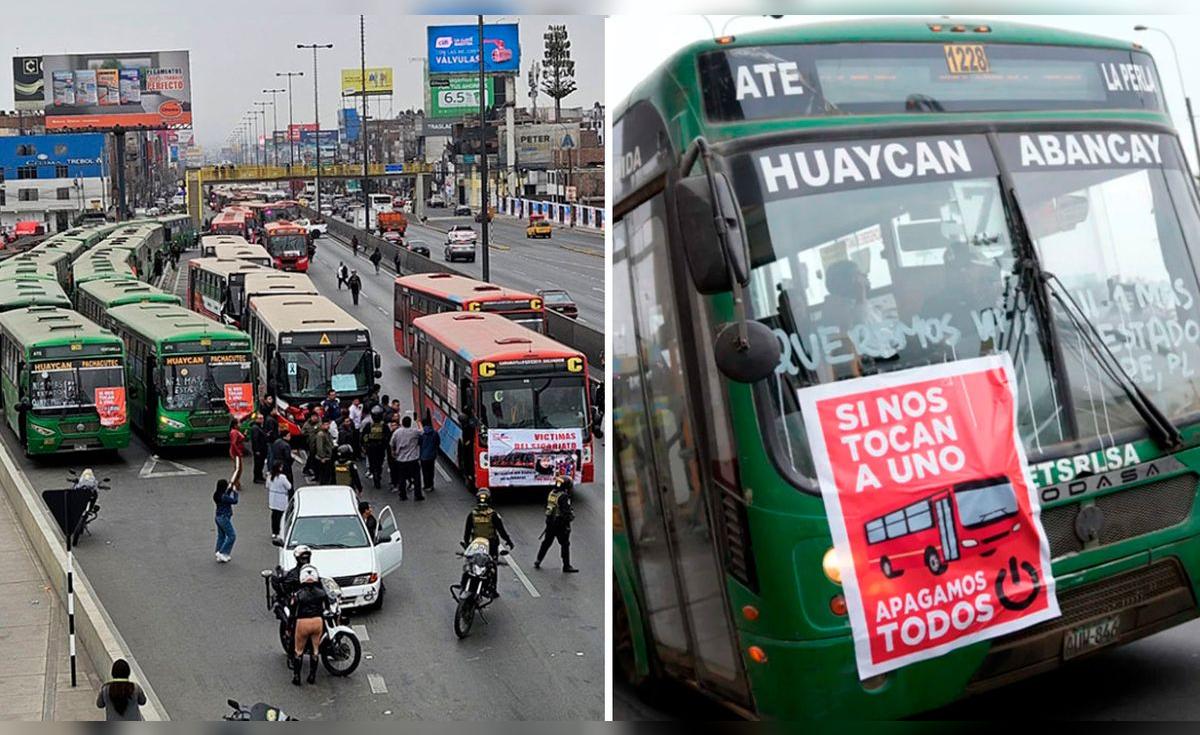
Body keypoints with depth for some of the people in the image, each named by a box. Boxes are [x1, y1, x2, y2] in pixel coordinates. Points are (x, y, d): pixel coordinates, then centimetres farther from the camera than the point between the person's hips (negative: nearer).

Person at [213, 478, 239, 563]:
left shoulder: (217, 495, 3)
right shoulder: (223, 497, -25)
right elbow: (234, 501, -18)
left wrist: (230, 489, 15)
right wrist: (235, 492, -7)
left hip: (219, 517, 10)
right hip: (224, 518, -10)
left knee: (221, 536, 17)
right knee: (232, 536, 0)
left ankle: (220, 556, 23)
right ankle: (222, 553, -2)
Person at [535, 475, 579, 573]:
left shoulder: (552, 493, 7)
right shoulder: (563, 496, -19)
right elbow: (566, 511, -22)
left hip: (550, 522, 8)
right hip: (560, 524, -8)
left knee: (546, 542, 19)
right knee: (565, 544, 1)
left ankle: (538, 561, 24)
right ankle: (566, 566, 4)